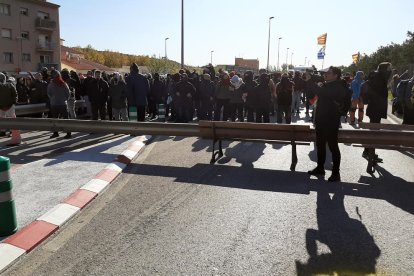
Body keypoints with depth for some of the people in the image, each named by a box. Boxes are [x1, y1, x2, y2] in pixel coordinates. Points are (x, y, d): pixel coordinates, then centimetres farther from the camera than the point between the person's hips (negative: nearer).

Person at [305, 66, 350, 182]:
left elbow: (321, 92, -31)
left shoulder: (338, 87, -17)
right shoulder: (325, 85, 13)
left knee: (333, 146, -2)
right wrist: (307, 81, 3)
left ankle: (336, 173, 6)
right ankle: (320, 168, 29)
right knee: (320, 145, 16)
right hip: (321, 120, 9)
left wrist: (309, 80, -25)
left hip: (331, 122, -9)